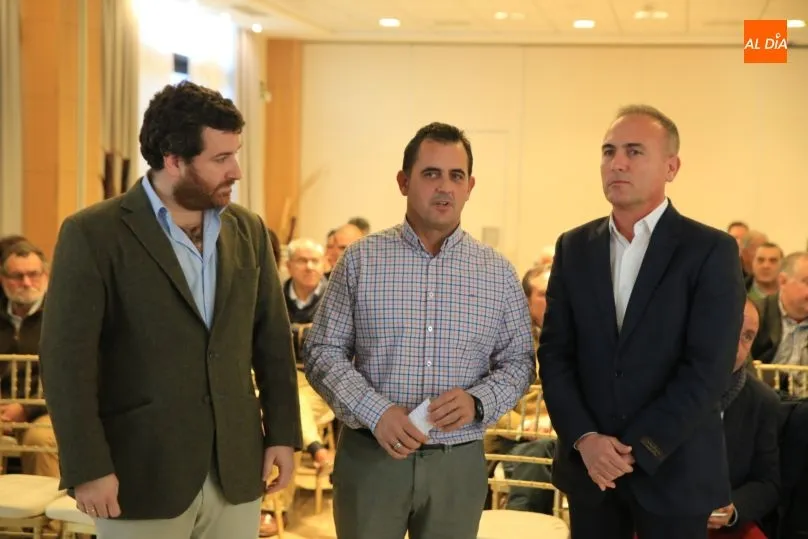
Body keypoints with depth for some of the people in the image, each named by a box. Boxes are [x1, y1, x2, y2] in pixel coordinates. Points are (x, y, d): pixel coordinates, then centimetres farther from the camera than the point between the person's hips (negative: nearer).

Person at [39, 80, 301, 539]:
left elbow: (273, 338, 11)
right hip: (142, 474, -4)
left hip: (237, 471, 5)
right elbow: (67, 359, -11)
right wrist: (88, 468, -14)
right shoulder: (93, 235, -8)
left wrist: (283, 432, 6)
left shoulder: (248, 230, 7)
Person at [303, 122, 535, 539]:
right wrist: (374, 412, -16)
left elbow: (519, 362, 6)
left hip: (458, 463, 2)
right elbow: (323, 352, -2)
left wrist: (478, 402, -14)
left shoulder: (498, 273, 2)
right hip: (370, 456, -1)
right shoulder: (359, 260, -1)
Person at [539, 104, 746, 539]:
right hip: (587, 464, 3)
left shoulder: (711, 250, -6)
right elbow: (554, 353, 4)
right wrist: (584, 438, -10)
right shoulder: (574, 247, 6)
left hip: (672, 470, -3)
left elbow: (708, 367, -12)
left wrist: (638, 449, -15)